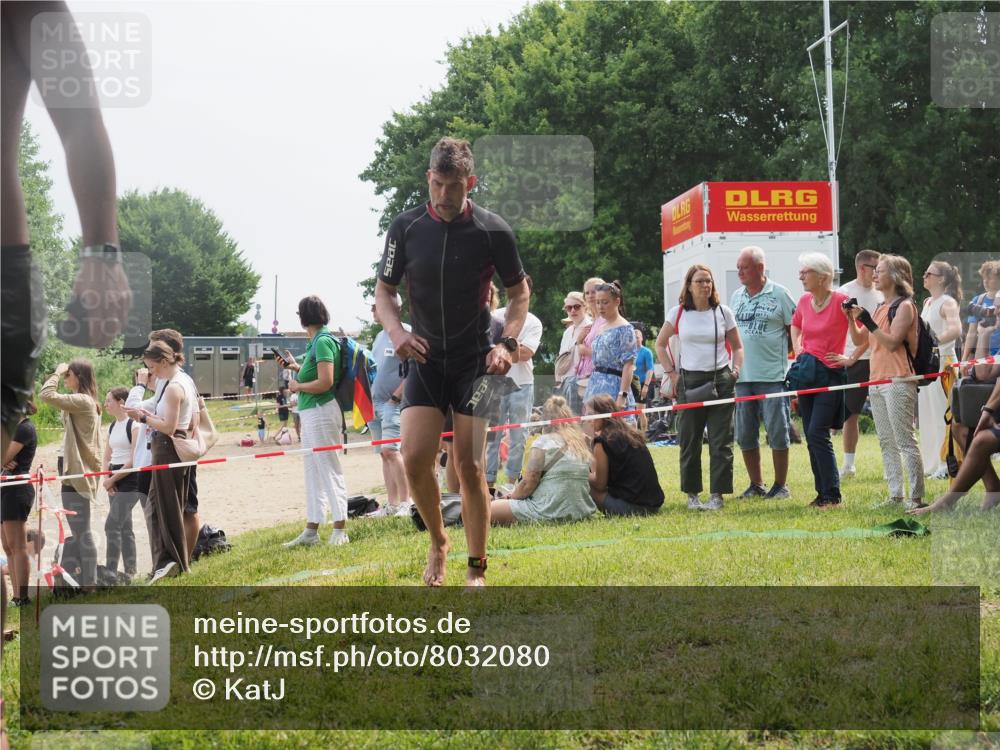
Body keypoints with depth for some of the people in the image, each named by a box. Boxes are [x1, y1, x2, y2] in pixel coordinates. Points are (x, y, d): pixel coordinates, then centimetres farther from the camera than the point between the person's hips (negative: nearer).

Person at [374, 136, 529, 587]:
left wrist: (508, 343, -10)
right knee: (415, 459, -11)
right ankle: (437, 543, 16)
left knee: (469, 466, -6)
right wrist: (396, 332, -13)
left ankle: (476, 570, 7)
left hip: (476, 362, -2)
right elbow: (384, 289, 7)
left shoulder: (493, 231, -9)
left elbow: (519, 291, 4)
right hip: (425, 359, 2)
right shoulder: (406, 227, -4)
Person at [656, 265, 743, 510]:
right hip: (689, 382, 0)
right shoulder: (678, 313, 3)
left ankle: (717, 494, 4)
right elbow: (660, 345, 11)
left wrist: (735, 371, -1)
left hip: (721, 381, 0)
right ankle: (692, 493, 13)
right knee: (689, 441, 3)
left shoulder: (723, 312, 4)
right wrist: (672, 373, 3)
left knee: (721, 441, -2)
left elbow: (737, 346, 13)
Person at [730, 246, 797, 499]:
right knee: (745, 434, 8)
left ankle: (781, 485, 8)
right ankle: (756, 484, 19)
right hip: (741, 376, 6)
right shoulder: (736, 296, 13)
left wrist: (796, 363, -4)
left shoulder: (779, 294, -4)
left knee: (777, 432, -1)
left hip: (772, 376, -5)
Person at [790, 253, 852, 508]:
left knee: (818, 434, -14)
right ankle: (822, 493, 14)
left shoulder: (841, 300, -12)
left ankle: (832, 495, -8)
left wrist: (850, 359, -9)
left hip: (830, 373, -7)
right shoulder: (804, 301, 8)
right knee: (811, 436, 7)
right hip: (806, 373, 7)